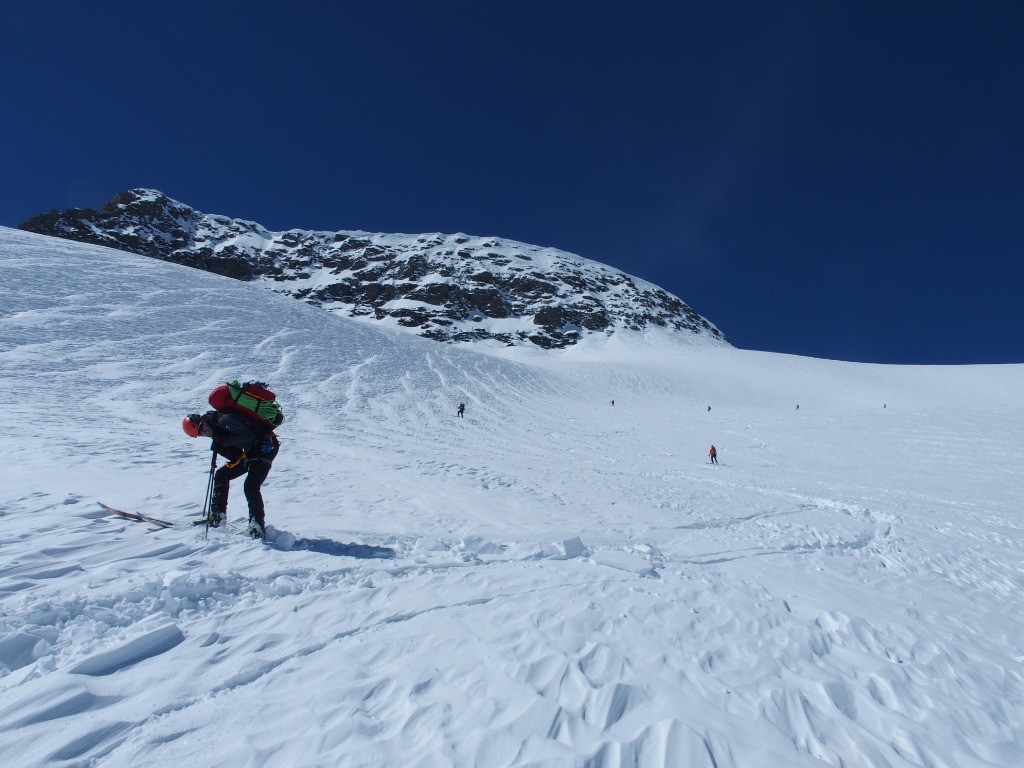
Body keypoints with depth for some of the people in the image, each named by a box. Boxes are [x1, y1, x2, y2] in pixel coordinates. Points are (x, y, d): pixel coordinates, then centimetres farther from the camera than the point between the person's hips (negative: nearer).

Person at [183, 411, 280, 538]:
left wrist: (224, 440, -20)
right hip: (251, 451, 10)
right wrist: (219, 446, -14)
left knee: (250, 487, -18)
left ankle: (258, 526, -10)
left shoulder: (224, 420, -20)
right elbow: (235, 456, 3)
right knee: (221, 475, 12)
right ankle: (217, 517, 23)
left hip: (266, 446, -10)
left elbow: (248, 434, -29)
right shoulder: (217, 431, 8)